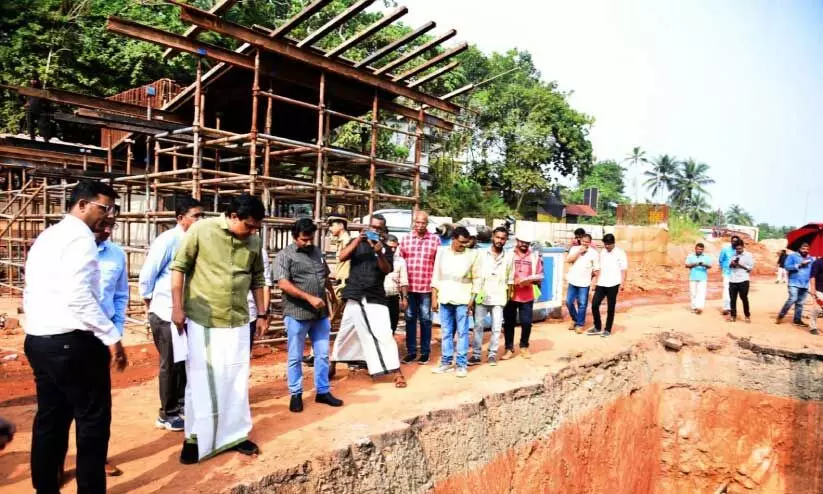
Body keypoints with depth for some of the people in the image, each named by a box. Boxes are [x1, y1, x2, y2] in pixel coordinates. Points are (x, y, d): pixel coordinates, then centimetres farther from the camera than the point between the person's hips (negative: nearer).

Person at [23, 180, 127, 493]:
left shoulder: (45, 238, 16)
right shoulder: (80, 238, -13)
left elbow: (31, 292, 19)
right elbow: (78, 296, -23)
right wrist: (112, 336, -19)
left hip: (37, 340, 10)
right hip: (73, 342, -9)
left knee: (50, 420, 16)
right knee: (93, 421, 1)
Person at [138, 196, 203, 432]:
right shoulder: (167, 240, -17)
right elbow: (146, 276, -13)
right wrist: (150, 305, -1)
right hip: (166, 314, -6)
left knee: (185, 362, 17)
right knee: (170, 365, 5)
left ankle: (181, 403, 35)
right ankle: (167, 415, 21)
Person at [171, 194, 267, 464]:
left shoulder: (255, 242, 1)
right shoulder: (201, 230, -10)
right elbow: (179, 267, -5)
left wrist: (262, 314, 14)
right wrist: (177, 307, -7)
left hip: (237, 321, 3)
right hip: (202, 320, -3)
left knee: (236, 380, 11)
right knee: (201, 381, 6)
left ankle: (235, 434, 26)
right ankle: (195, 438, 22)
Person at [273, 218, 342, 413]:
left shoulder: (317, 252, 12)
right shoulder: (285, 255, -6)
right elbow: (283, 283, -17)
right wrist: (309, 297, -23)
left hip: (320, 314, 5)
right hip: (297, 314, -5)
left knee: (323, 354, 11)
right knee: (295, 357, 7)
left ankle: (323, 391, 23)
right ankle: (296, 394, 20)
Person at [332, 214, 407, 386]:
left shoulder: (386, 249, 4)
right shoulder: (357, 242, 7)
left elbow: (387, 270, -10)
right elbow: (342, 257, -9)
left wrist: (379, 253, -27)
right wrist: (357, 240, -20)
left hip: (376, 298, -1)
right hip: (354, 297, 1)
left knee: (384, 334, -8)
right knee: (344, 333, 12)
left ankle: (397, 373, -3)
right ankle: (332, 366, 29)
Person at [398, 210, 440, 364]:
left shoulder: (435, 239, -2)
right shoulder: (405, 239, 4)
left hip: (427, 287, -2)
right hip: (409, 286, 2)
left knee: (425, 320, 8)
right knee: (410, 319, 9)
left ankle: (425, 352, 18)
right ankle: (411, 351, 19)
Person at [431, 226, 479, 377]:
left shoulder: (472, 254, -2)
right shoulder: (442, 251, 2)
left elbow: (476, 279, 2)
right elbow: (436, 276, 5)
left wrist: (472, 299, -2)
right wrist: (434, 298, 3)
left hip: (463, 300, -2)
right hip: (444, 299, 2)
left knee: (462, 333, 2)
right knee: (446, 332, 10)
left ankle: (462, 364, 9)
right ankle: (446, 362, 19)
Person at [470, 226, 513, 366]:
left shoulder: (508, 257, 5)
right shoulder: (482, 254, 1)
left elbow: (510, 279, 9)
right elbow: (476, 276, -1)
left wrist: (509, 295, 5)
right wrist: (474, 295, -5)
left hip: (498, 298, 1)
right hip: (482, 297, -1)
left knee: (496, 328, 4)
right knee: (478, 326, 3)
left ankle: (492, 354, 16)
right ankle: (476, 354, 12)